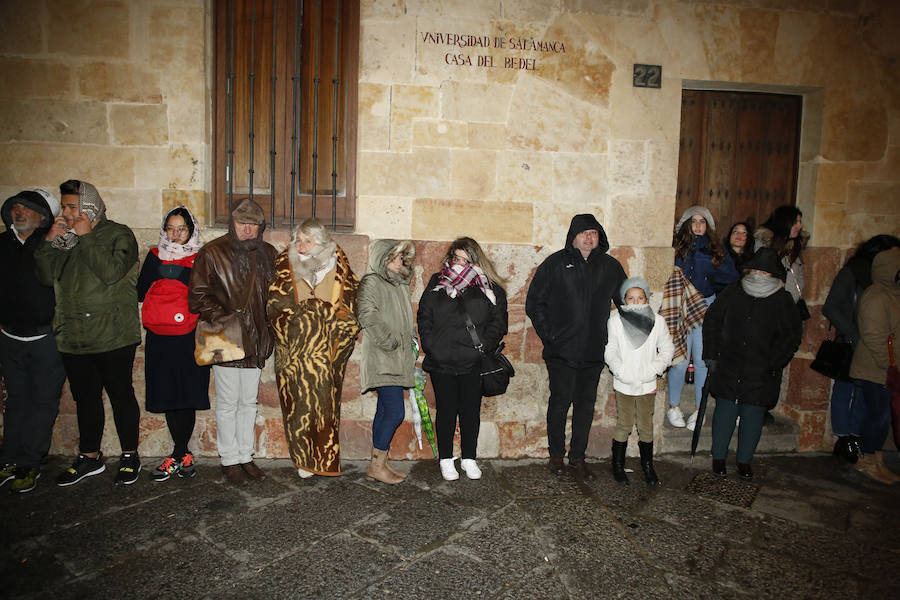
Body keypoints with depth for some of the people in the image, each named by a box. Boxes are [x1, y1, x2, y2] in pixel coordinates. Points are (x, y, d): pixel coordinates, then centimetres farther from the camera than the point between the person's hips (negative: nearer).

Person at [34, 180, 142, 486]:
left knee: (121, 394, 4)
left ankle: (130, 456, 18)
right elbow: (47, 276, 5)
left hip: (113, 336, -5)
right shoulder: (64, 239, 13)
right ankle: (89, 457, 30)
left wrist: (85, 237, -15)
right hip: (73, 337, 6)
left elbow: (111, 272, -20)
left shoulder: (119, 235, -4)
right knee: (85, 397, 15)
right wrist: (50, 240, -5)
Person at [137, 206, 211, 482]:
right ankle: (184, 456, 16)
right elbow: (141, 292, 7)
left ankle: (177, 456, 9)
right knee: (168, 396, 5)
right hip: (159, 339, 4)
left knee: (186, 397, -3)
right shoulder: (154, 256, 13)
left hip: (188, 338, -3)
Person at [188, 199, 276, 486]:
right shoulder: (212, 253, -5)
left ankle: (246, 456, 26)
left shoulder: (267, 254, 8)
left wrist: (267, 328, 5)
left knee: (248, 402, 13)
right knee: (228, 403, 4)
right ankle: (229, 460, 18)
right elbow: (197, 296, -7)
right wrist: (222, 317, -19)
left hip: (255, 341, 4)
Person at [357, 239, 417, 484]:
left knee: (386, 412, 11)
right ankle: (377, 466, -1)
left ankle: (379, 464, 18)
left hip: (398, 360, 9)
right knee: (395, 412, -12)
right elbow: (368, 316, -18)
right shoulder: (371, 282, -7)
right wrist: (390, 342, -17)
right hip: (382, 361, -9)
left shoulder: (401, 285, 20)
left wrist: (411, 341, 12)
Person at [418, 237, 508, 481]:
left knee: (471, 411, 8)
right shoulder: (437, 283, 8)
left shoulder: (490, 288, 5)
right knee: (446, 411, 7)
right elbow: (424, 317, 7)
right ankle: (446, 460, 21)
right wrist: (431, 347, -4)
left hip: (474, 363, 0)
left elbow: (499, 321, 4)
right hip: (441, 362, 0)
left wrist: (483, 346, -9)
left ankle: (469, 459, 24)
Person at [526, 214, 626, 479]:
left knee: (586, 404, 9)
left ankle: (578, 457, 22)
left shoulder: (611, 267, 7)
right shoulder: (555, 264, -2)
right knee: (560, 401, 3)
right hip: (562, 351, -3)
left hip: (594, 351, 3)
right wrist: (548, 335, -6)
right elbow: (534, 303, 0)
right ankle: (556, 455, 19)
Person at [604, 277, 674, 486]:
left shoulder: (657, 321, -3)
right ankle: (618, 466, 20)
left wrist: (653, 370, -7)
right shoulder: (615, 320, -7)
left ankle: (648, 467, 25)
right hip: (623, 384, -1)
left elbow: (667, 349, 5)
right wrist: (622, 372, -13)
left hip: (647, 384, 2)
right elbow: (610, 352, -3)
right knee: (623, 426, 4)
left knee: (646, 427, 9)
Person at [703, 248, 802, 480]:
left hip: (761, 374, 0)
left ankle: (744, 461, 25)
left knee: (753, 417, 8)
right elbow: (712, 321, 7)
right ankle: (719, 457, 23)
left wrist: (772, 365, -6)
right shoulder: (732, 293, 2)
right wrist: (711, 355, 2)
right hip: (728, 369, 1)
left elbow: (791, 336, 3)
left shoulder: (783, 300, 0)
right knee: (725, 412, 7)